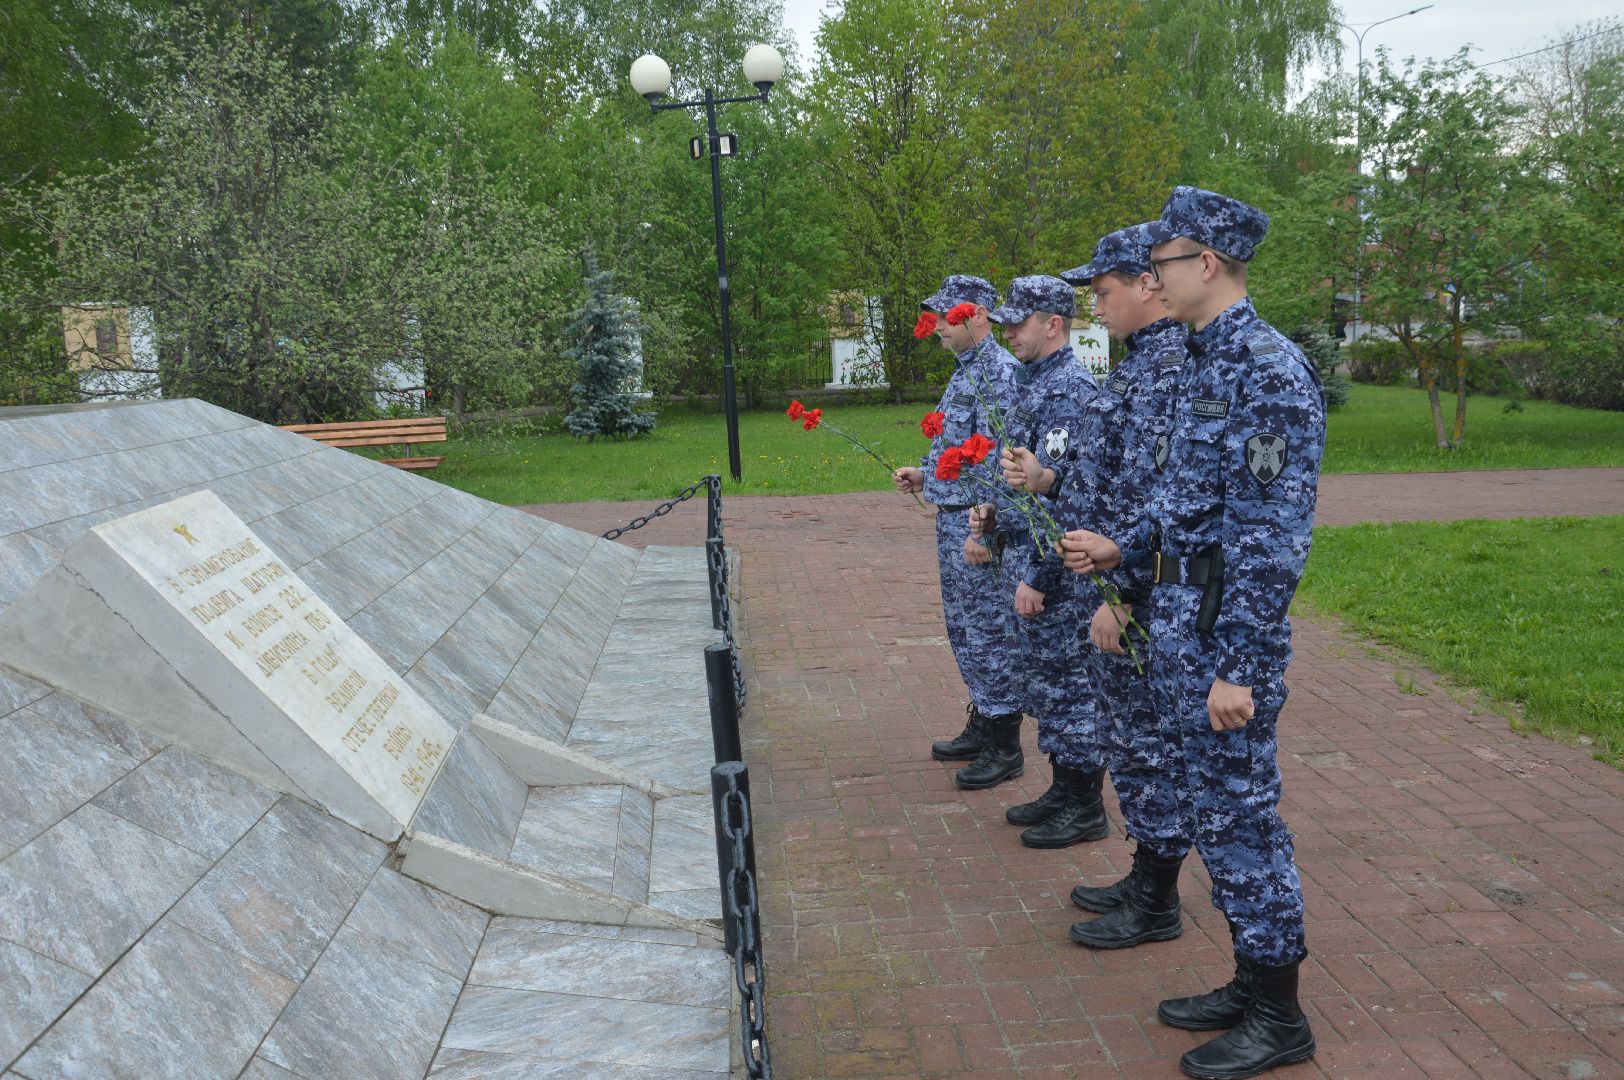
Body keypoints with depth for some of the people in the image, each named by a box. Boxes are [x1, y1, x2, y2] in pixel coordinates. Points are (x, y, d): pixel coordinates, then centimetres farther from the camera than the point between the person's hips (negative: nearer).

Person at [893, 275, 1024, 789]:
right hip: (952, 517, 10)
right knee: (964, 629, 17)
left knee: (988, 631, -2)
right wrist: (925, 477, 13)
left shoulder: (999, 371, -17)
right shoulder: (965, 369, 15)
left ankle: (1004, 748, 9)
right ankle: (981, 727, 30)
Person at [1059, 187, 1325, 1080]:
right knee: (1214, 806, 17)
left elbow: (1274, 533, -22)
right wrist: (1123, 551, 17)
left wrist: (1238, 665, -22)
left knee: (1239, 812, 1)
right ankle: (1251, 981, 32)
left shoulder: (1270, 371, -18)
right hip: (1180, 613, 10)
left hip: (1227, 625, -10)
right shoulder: (1206, 362, 12)